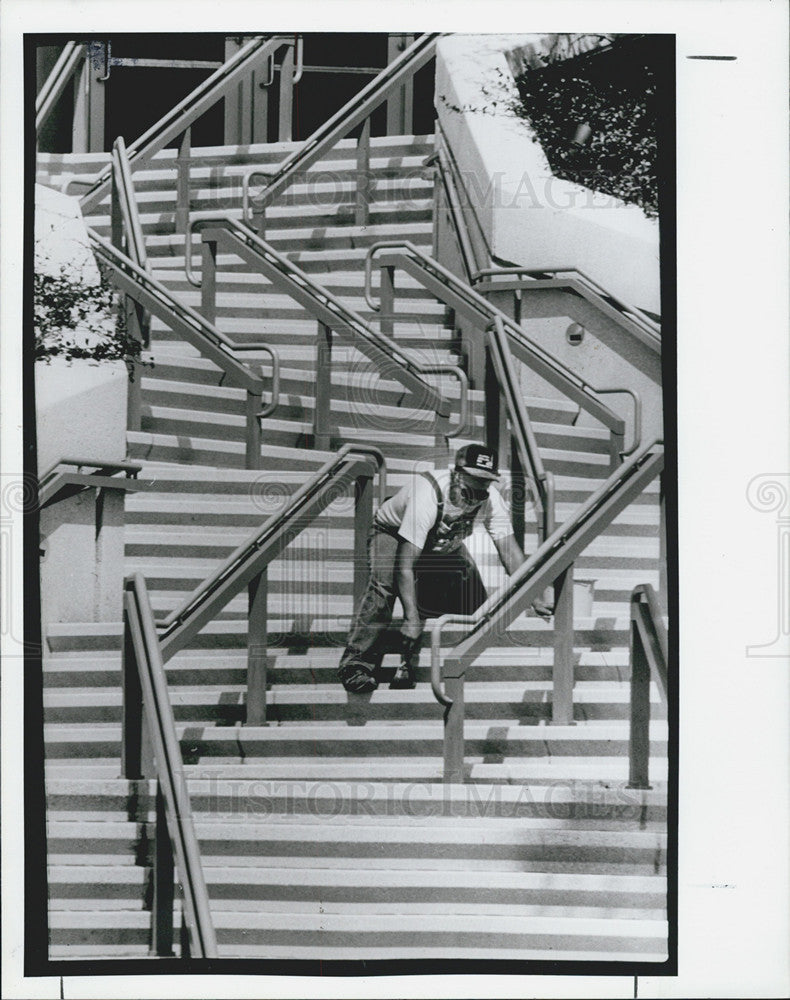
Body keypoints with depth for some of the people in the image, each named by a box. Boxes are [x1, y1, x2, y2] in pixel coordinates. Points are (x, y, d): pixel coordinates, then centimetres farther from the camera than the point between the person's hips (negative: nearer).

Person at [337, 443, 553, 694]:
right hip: (393, 534, -5)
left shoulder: (491, 500, -26)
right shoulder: (427, 495, -42)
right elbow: (405, 563, -43)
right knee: (384, 583, -32)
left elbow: (509, 550, -22)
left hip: (443, 545, 5)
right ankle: (357, 662, -30)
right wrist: (411, 617, -50)